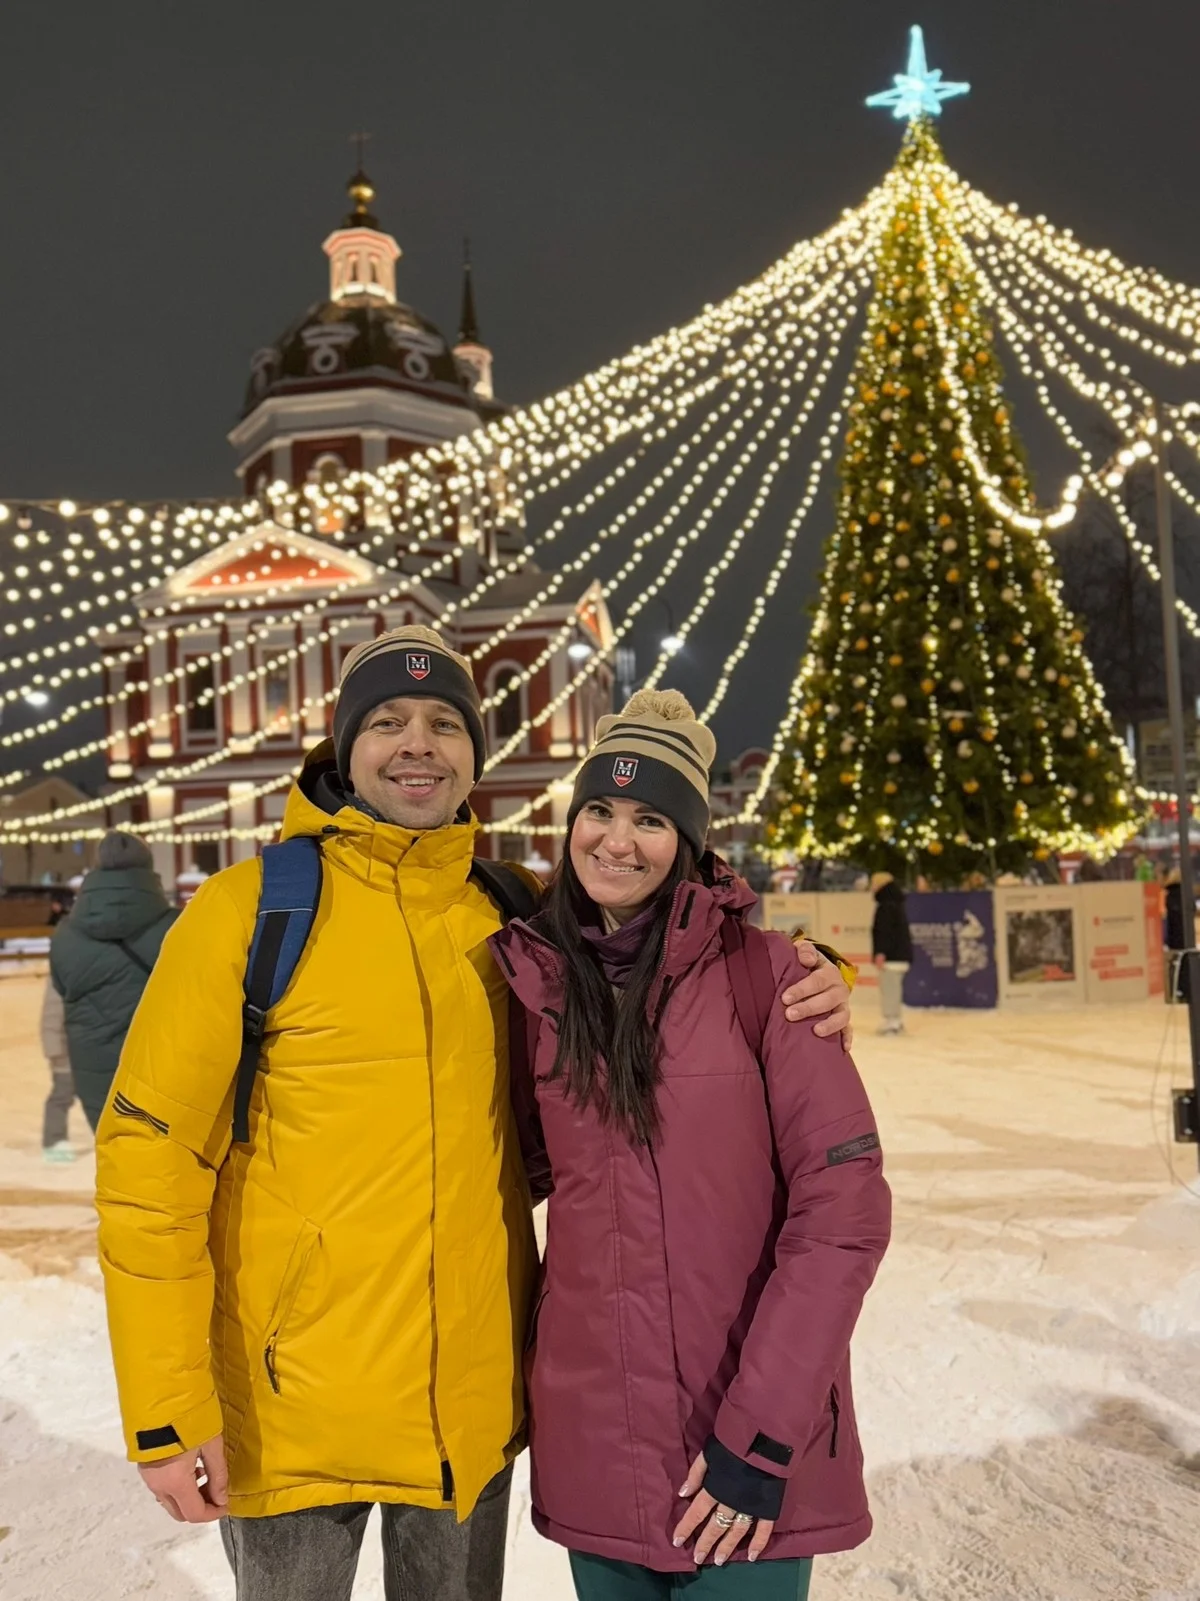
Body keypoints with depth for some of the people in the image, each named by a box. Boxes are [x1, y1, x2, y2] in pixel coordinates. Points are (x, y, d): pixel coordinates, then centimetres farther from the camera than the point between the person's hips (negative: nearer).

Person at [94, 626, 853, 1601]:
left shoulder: (515, 916, 1)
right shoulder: (249, 908, -10)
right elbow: (153, 1158, -10)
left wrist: (792, 1009, -8)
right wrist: (166, 1410, -12)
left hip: (476, 1400, 4)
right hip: (294, 1408, -3)